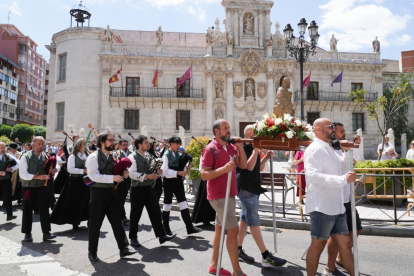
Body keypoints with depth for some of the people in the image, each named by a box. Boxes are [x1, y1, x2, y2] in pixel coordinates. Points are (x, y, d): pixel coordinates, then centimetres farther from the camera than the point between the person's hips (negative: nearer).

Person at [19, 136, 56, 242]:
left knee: (44, 210, 3)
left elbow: (55, 165, 13)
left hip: (42, 187, 3)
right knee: (27, 211, 8)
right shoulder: (25, 157, -7)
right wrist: (38, 177, -22)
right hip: (29, 188, -2)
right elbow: (23, 174, -13)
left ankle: (46, 232, 11)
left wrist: (53, 170, -10)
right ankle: (27, 234, 22)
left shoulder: (45, 156, 4)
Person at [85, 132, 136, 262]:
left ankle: (123, 248, 16)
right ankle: (92, 252, 22)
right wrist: (112, 178, -26)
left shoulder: (113, 157, 11)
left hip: (111, 191, 6)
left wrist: (123, 175, -2)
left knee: (117, 221, 8)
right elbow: (93, 176, -22)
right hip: (98, 192, -6)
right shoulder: (93, 157, -11)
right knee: (95, 223, 5)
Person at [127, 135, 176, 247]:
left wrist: (157, 172, -2)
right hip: (138, 189, -6)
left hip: (150, 188, 6)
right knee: (135, 214, 7)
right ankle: (133, 238, 23)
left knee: (155, 212, 7)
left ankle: (162, 235, 13)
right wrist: (147, 176, -27)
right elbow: (132, 174, -20)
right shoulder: (132, 157, -10)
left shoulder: (148, 156, 12)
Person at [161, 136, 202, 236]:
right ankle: (166, 228, 20)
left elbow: (183, 165, 14)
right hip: (169, 182, -5)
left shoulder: (179, 154, 8)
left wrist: (184, 171, -8)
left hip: (178, 181, 5)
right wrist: (178, 172, -23)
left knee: (183, 203, 2)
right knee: (167, 204, 7)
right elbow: (165, 170, -17)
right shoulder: (166, 155, -9)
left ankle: (190, 227, 5)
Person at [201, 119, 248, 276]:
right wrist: (223, 169, -30)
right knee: (233, 230, -7)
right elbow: (204, 175, -18)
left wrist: (240, 147, -6)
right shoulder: (211, 149, -14)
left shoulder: (231, 147, 8)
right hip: (219, 196, -8)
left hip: (229, 194, 8)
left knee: (220, 228, 15)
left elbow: (243, 165, 4)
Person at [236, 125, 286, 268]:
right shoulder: (243, 147, -12)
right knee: (254, 220, -8)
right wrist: (256, 149, -21)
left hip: (252, 187, 10)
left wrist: (266, 157, 8)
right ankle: (266, 256, -6)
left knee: (245, 218, 12)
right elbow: (249, 167, -21)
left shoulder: (252, 148, 16)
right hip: (246, 187, -10)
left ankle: (239, 250, 21)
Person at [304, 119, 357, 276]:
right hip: (321, 208, -9)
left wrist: (347, 151, 11)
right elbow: (314, 175, -28)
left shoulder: (329, 149, 17)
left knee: (345, 244, 15)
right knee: (317, 246, 3)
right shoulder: (315, 149, -15)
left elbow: (344, 166, 29)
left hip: (337, 207, 9)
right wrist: (343, 179, -32)